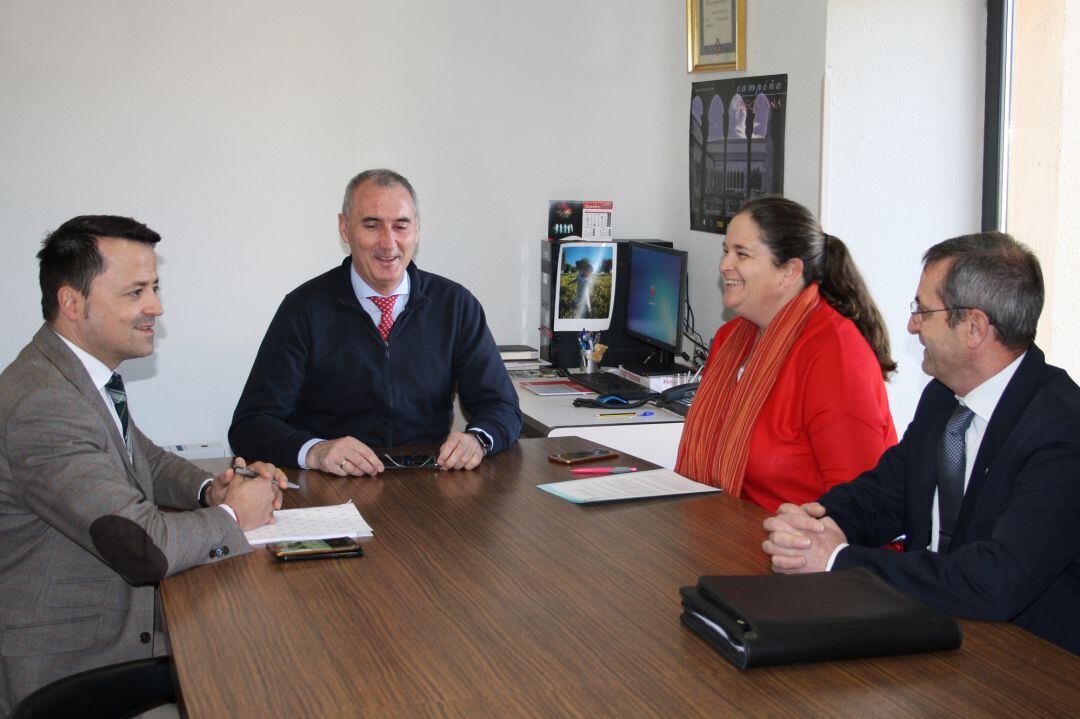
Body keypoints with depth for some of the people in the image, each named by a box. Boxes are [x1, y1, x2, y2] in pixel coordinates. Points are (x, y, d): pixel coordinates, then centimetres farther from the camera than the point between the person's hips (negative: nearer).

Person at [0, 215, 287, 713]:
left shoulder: (81, 374, 6)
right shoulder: (43, 404, -25)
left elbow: (142, 460, 22)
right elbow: (146, 547, -29)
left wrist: (210, 489, 1)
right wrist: (232, 515, -11)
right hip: (66, 667, -9)